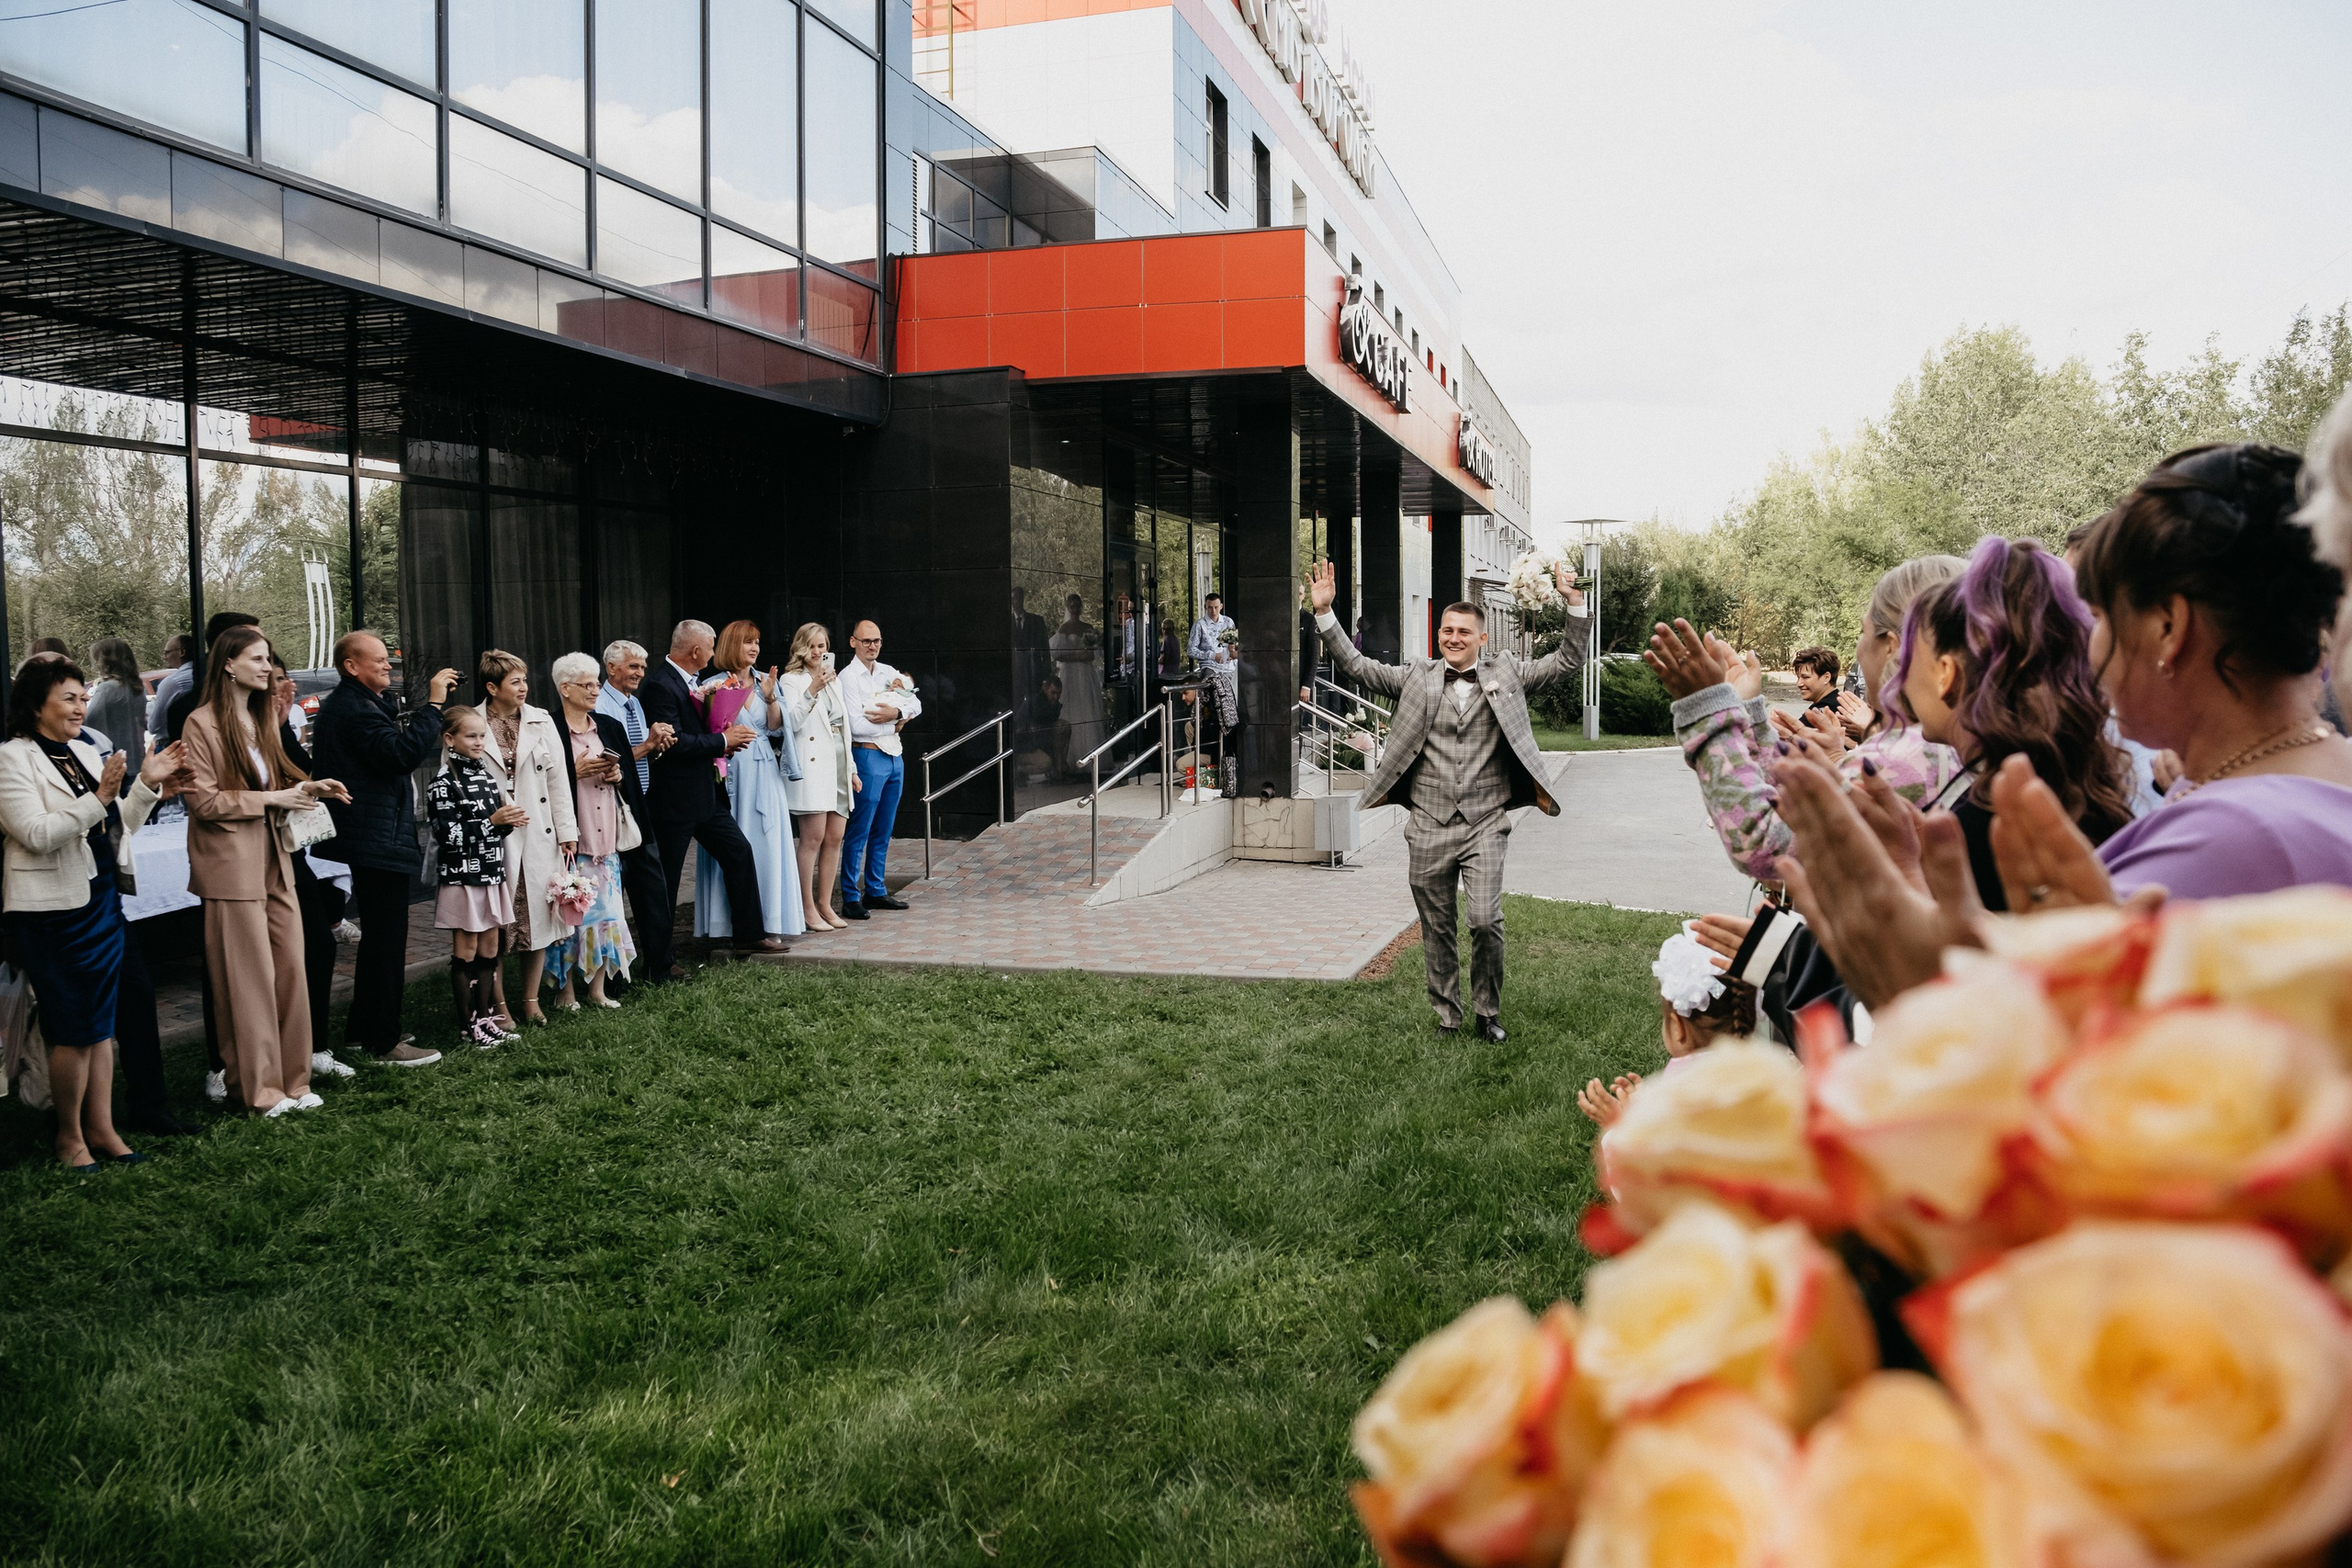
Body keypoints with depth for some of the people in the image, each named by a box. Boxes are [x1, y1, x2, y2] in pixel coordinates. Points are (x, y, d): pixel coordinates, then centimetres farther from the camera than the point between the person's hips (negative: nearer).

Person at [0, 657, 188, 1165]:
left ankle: (101, 1128, 19)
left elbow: (117, 832, 16)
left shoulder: (86, 753, 12)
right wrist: (98, 798, -27)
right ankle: (70, 1137, 15)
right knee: (74, 1029, 0)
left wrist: (148, 785, 4)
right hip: (54, 910, -7)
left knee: (101, 1024, 11)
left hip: (103, 903, 7)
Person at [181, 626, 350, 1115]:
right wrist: (271, 798, -15)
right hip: (233, 864, -7)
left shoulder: (263, 717, 15)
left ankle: (292, 1079, 14)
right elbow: (203, 800, -13)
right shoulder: (203, 723, -9)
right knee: (250, 978, -1)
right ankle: (259, 1088, 9)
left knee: (291, 969, 5)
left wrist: (306, 787, 5)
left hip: (275, 859, 7)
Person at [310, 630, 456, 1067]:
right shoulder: (354, 710, -18)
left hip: (369, 841, 12)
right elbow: (404, 752, -29)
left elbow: (401, 734, 19)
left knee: (378, 937, 20)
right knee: (386, 940, -6)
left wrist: (432, 700, 9)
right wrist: (433, 704, -24)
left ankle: (363, 1029, 30)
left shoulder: (360, 703, 17)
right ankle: (383, 1042, 0)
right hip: (379, 841, -12)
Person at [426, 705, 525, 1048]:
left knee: (490, 949, 11)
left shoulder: (488, 776, 10)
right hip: (462, 878, -7)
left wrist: (509, 821, -3)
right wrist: (492, 821, -20)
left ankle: (486, 1018, 19)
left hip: (492, 876, 7)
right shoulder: (443, 784, -11)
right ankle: (467, 1026, 10)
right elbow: (448, 834, -17)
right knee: (466, 952, 2)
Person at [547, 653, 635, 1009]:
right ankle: (565, 991, 8)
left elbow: (631, 778, 17)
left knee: (605, 910, 6)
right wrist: (575, 772, -16)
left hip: (606, 838, 5)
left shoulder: (609, 727, 13)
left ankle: (597, 988, 15)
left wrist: (617, 776, -3)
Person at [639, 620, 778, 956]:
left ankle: (749, 935, 22)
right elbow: (674, 743, -26)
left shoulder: (688, 681, 11)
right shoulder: (659, 685, -19)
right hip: (673, 799, -10)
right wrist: (723, 740, -16)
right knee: (666, 880, 1)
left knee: (739, 852, 12)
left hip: (704, 794, 10)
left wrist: (726, 739, 0)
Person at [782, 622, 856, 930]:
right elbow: (792, 722, -14)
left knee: (834, 838, 5)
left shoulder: (834, 681, 21)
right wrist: (812, 690, -23)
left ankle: (825, 905, 12)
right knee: (813, 838, -9)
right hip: (811, 765, -7)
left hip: (838, 766, 7)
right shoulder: (792, 680, 0)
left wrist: (852, 767, 21)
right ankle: (807, 908, -3)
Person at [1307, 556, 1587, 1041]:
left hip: (1485, 824, -2)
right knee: (1436, 928, 10)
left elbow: (1568, 661, 6)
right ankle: (1447, 1015, 25)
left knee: (1486, 921, -10)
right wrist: (1324, 613, -1)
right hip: (1429, 826, 2)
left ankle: (1488, 1013, 12)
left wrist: (1574, 603, -6)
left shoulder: (1506, 673, 6)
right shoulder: (1417, 677, 7)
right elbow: (1356, 666, 8)